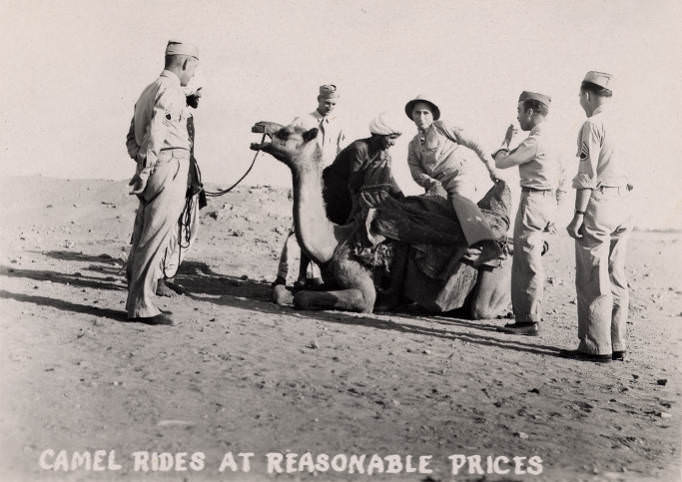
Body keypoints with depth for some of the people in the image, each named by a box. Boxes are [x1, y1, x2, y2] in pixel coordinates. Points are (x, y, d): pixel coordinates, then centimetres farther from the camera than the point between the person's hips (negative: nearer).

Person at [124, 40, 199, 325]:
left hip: (153, 167, 10)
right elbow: (155, 131, -21)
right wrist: (145, 171, -20)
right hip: (170, 166, -10)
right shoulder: (171, 90, -10)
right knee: (155, 238, -7)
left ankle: (136, 300, 19)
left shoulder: (150, 89, 20)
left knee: (144, 236, 13)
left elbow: (134, 133, 19)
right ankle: (141, 306, -4)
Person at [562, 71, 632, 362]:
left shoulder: (592, 125, -8)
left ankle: (596, 347, -4)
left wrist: (578, 215, -16)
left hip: (598, 203, -8)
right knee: (616, 279, 10)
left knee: (592, 280, -5)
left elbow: (587, 174, -15)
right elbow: (627, 170, 15)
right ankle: (616, 345, 14)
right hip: (622, 206, 8)